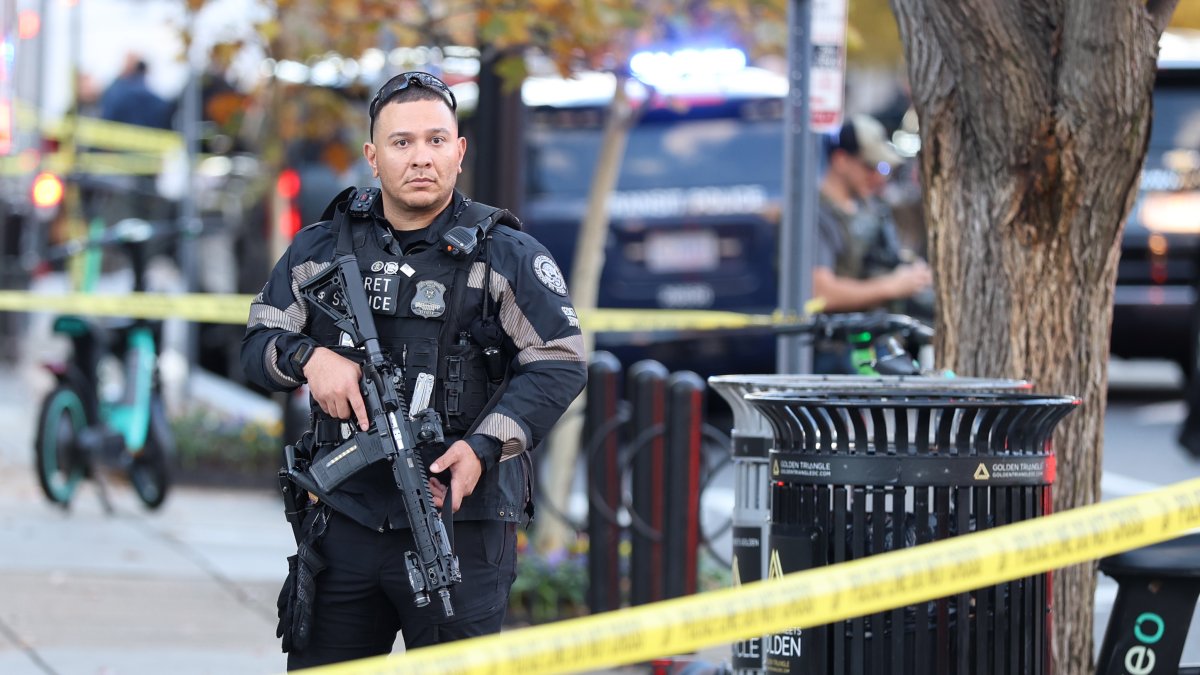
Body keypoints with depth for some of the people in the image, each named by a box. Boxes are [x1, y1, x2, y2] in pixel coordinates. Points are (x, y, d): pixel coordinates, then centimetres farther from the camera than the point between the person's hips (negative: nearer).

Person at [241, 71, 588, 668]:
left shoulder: (506, 256, -1)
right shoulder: (322, 250, 10)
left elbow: (559, 363, -6)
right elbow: (257, 344, 12)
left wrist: (483, 446, -18)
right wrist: (309, 357, -11)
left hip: (461, 523, -3)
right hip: (344, 523, 3)